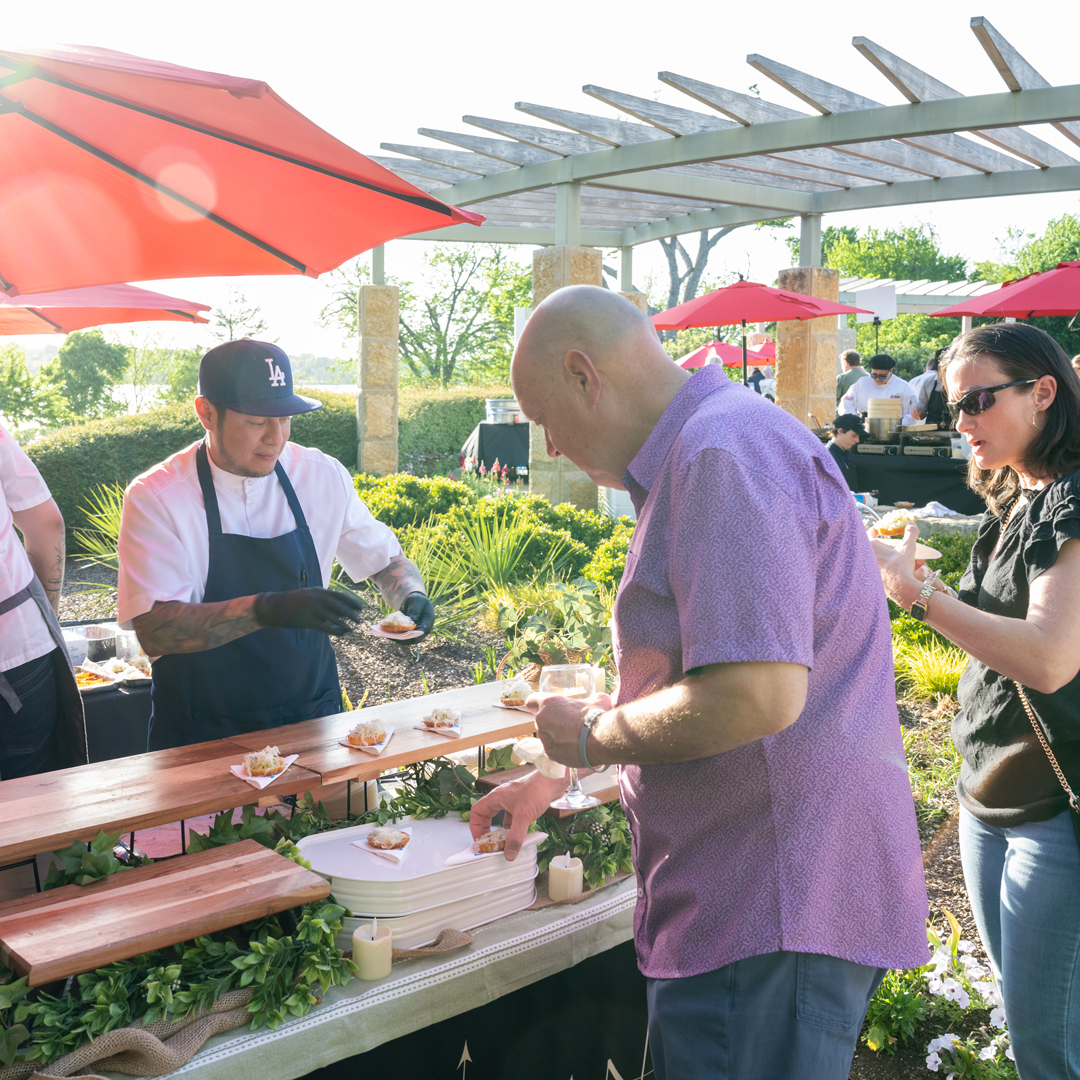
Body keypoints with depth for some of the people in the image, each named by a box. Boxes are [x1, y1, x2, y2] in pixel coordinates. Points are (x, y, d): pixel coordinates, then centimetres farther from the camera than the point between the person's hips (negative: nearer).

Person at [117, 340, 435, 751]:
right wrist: (267, 610, -29)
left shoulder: (323, 476, 2)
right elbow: (155, 631, -17)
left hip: (311, 720, 3)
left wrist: (411, 594, -7)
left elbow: (388, 561, 15)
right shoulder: (155, 497, -8)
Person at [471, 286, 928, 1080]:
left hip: (774, 916, -10)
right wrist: (555, 781, 26)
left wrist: (592, 737, -13)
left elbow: (757, 693, -30)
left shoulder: (726, 453, -20)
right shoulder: (701, 455, 15)